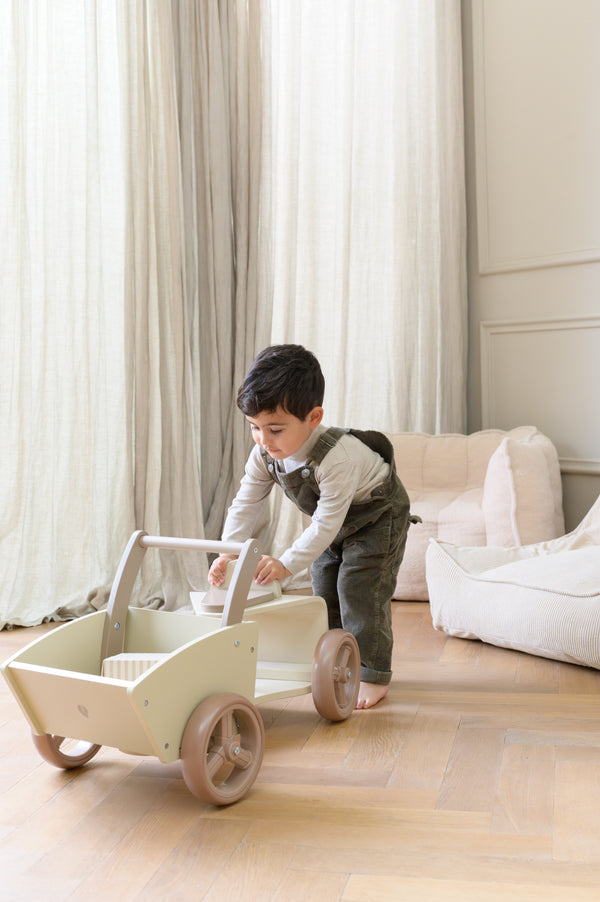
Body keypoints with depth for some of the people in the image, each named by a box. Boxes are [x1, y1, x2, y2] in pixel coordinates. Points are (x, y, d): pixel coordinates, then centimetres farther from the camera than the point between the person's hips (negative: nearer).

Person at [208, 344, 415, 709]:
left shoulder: (337, 457, -42)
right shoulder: (265, 453, -20)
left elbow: (327, 522, -40)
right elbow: (246, 503, -14)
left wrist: (287, 563, -42)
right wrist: (229, 552, -27)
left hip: (377, 517, -8)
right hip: (335, 526, 8)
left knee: (359, 591, -13)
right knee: (325, 590, 10)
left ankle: (375, 676, -2)